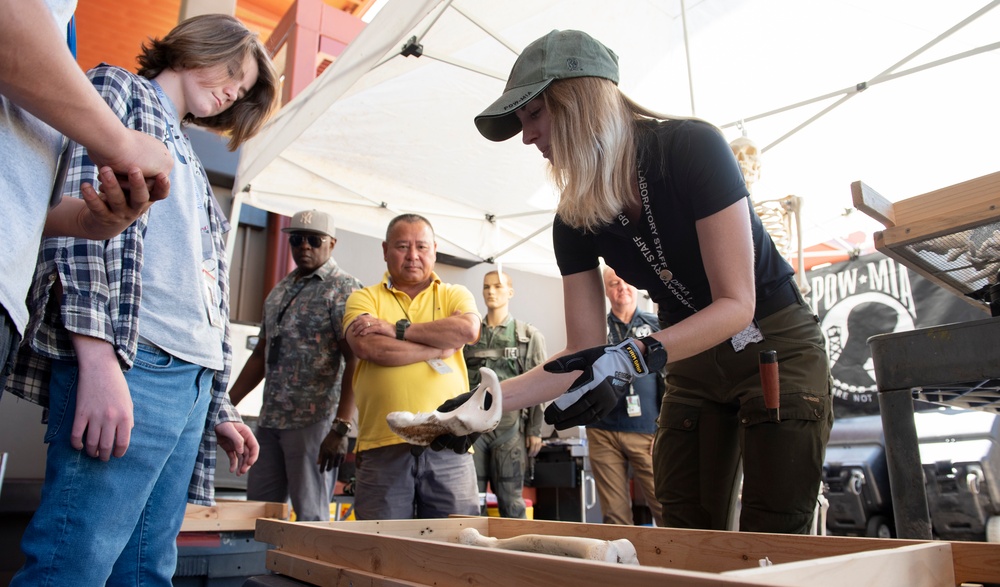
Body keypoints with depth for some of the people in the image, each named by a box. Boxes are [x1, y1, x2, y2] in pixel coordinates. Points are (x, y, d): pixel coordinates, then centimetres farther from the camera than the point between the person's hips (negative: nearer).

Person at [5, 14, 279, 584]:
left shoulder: (189, 165, 30)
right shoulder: (119, 90, 10)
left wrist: (220, 409, 18)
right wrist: (98, 356, -21)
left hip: (193, 381, 8)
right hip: (131, 363, -7)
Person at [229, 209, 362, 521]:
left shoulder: (343, 289, -6)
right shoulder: (279, 291, 17)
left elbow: (354, 363, -15)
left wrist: (340, 428, -22)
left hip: (314, 420, -7)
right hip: (269, 420, 7)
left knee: (310, 516, 0)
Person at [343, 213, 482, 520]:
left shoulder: (455, 294, 15)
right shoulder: (365, 298, 12)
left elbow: (468, 330, -8)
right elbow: (368, 347, -9)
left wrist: (397, 329, -6)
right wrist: (438, 348, -4)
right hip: (382, 447, 0)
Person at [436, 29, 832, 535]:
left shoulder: (693, 148, -23)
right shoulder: (575, 219, -8)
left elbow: (737, 303, -25)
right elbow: (585, 354, -8)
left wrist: (633, 358, -39)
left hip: (774, 350, -4)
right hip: (691, 365, 5)